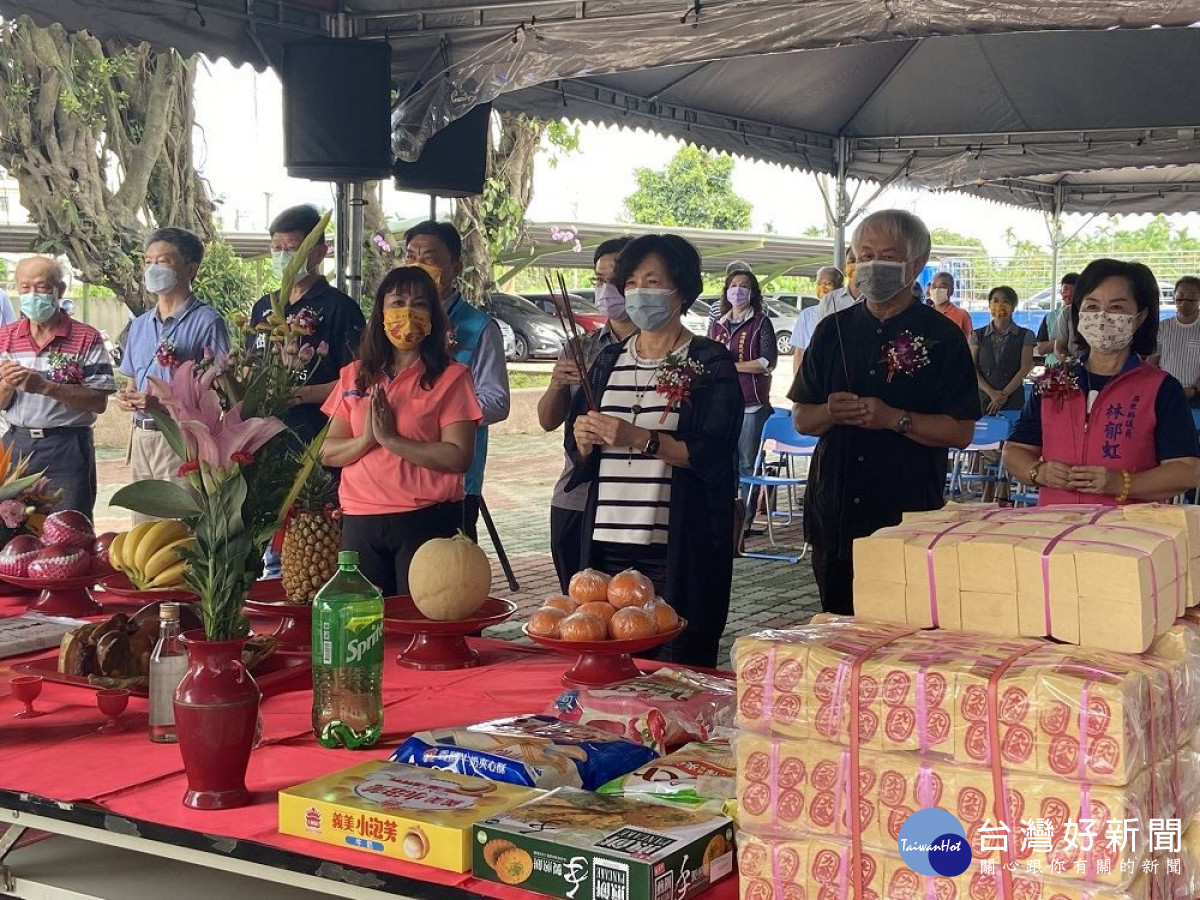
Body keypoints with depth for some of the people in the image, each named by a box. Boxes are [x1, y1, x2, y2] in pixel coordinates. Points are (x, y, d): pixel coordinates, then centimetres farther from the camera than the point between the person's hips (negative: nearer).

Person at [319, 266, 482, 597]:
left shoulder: (450, 378, -1)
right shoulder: (354, 376, 12)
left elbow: (459, 457, -12)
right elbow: (328, 453, 8)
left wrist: (391, 439, -16)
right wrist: (366, 440, -11)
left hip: (426, 520, -4)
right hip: (360, 522, 4)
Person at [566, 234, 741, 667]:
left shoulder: (710, 361, 0)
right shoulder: (609, 360, 16)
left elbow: (712, 452, -11)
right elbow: (575, 449, 17)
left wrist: (639, 438, -22)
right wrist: (583, 440, -6)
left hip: (680, 546, -4)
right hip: (608, 543, 4)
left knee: (680, 665, -3)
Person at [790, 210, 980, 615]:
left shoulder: (942, 336, -1)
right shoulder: (834, 330, 11)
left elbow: (961, 431, -7)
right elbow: (801, 418, 11)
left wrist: (894, 419, -19)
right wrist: (830, 413, -10)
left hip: (909, 520, -4)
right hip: (834, 516, 4)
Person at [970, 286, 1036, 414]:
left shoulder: (1025, 336, 7)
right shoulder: (977, 335, 10)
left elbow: (1024, 369, 0)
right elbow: (972, 369, 3)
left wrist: (1004, 394, -10)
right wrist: (991, 393, -10)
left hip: (1013, 400, -1)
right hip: (982, 398, 1)